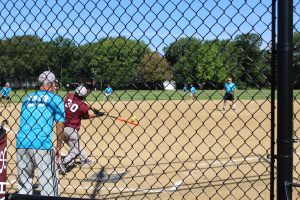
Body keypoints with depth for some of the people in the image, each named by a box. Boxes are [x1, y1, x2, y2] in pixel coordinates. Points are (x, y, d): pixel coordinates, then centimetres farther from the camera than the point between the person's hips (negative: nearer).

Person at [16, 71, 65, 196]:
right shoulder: (56, 99, 3)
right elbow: (60, 126, -3)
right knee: (48, 184, 3)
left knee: (24, 183, 16)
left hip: (21, 143, 5)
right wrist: (58, 148, 4)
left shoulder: (28, 97, 17)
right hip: (42, 145, -5)